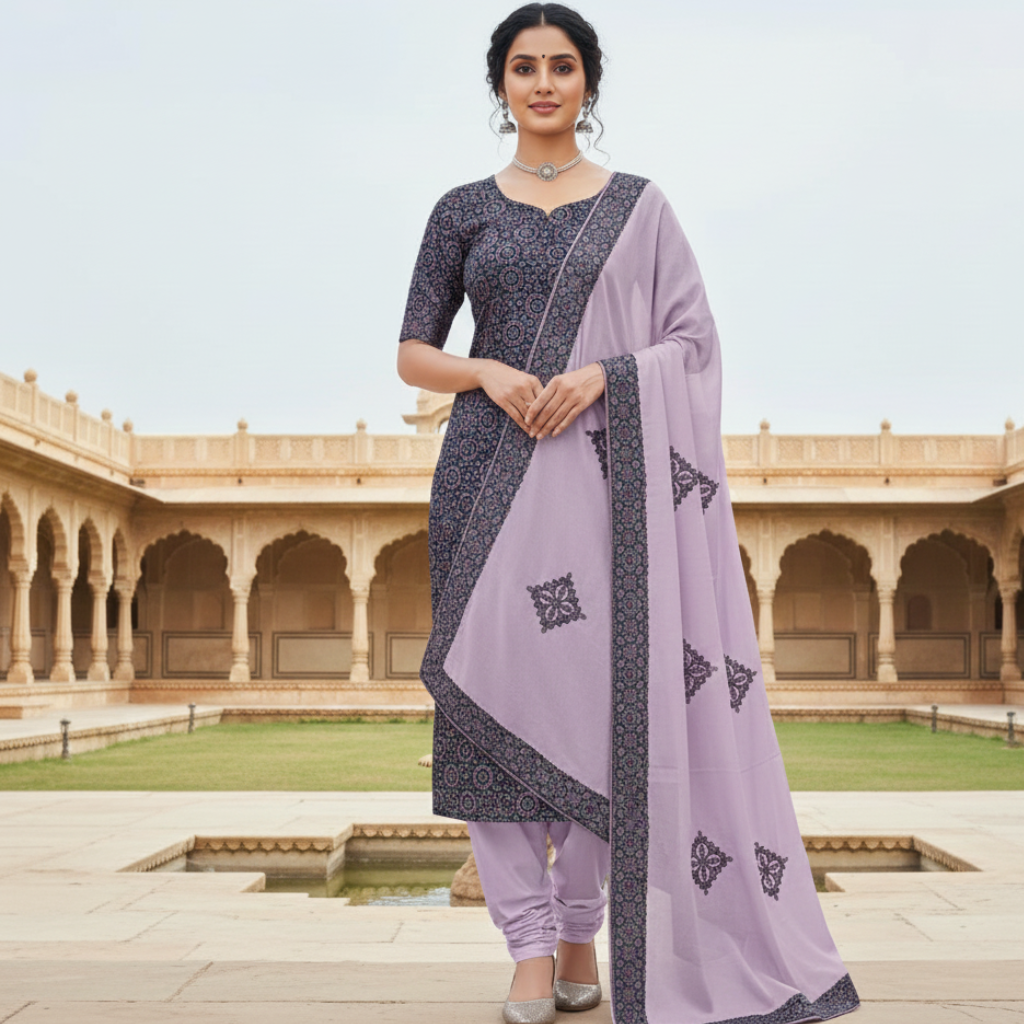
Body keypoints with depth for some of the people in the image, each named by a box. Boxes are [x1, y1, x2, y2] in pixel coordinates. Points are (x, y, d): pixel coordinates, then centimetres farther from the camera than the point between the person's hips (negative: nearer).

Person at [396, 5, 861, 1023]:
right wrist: (488, 373, -9)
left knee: (598, 693, -5)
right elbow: (412, 353, 11)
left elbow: (695, 340, 6)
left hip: (600, 472, -1)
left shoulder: (639, 206, 11)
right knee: (498, 692, -5)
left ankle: (581, 937, 11)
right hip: (489, 471, 1)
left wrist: (606, 372, -12)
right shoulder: (464, 210, 13)